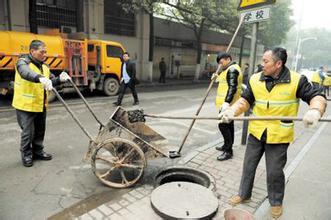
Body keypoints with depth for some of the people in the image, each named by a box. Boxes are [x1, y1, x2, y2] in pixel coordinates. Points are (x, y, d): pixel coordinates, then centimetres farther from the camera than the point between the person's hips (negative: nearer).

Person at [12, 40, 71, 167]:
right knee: (28, 132, 1)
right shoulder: (23, 62, -13)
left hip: (41, 105, 7)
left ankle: (38, 152, 31)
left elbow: (51, 81, 8)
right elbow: (27, 73, -36)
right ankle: (26, 155, 20)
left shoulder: (44, 66, 9)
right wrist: (40, 78, -55)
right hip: (26, 105, -6)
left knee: (40, 130, 15)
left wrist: (60, 79, -14)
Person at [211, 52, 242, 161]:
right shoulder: (231, 68, 18)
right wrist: (218, 77, 17)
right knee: (228, 124, 17)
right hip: (229, 102, 11)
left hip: (227, 103, -11)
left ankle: (228, 151, 0)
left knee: (223, 125, -8)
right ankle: (227, 146, 31)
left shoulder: (232, 69, -15)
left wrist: (226, 102, -31)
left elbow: (232, 87, -25)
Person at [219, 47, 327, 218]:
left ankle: (276, 202, 38)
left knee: (275, 172, 10)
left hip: (279, 136, -3)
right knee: (249, 165, 15)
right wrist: (232, 111, -21)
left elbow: (317, 97, -9)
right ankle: (244, 194, 38)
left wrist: (315, 110, -32)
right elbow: (245, 100, -3)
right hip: (256, 132, 3)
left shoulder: (296, 80, -11)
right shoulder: (255, 79, -4)